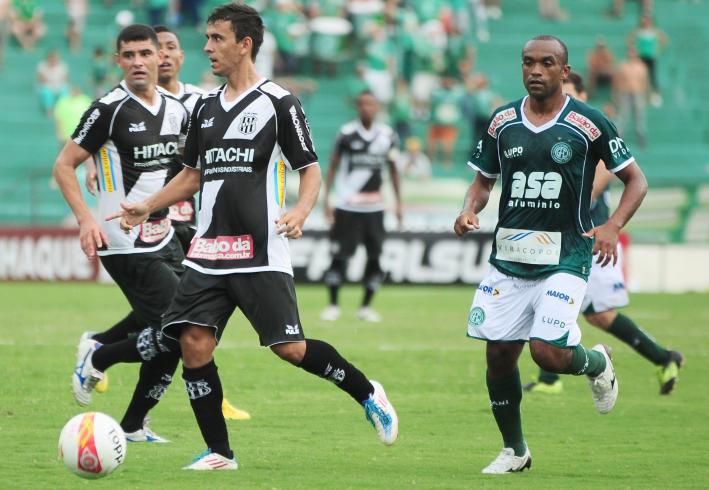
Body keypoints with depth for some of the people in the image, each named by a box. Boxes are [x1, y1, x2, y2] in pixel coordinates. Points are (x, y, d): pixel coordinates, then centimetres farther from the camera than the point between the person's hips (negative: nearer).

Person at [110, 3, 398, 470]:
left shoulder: (278, 103, -4)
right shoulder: (206, 107, 14)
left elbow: (311, 170, -2)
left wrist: (301, 211, -20)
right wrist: (147, 207, 16)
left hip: (261, 254, -6)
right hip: (208, 252, 6)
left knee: (291, 348, -10)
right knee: (194, 343, -7)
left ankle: (367, 393, 15)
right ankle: (219, 453, 3)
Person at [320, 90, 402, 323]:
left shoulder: (387, 135, 3)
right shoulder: (346, 133, -5)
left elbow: (393, 170, 14)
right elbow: (332, 167, 1)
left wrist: (398, 202, 11)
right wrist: (326, 200, -4)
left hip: (374, 207, 3)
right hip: (347, 207, -3)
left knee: (375, 257, 2)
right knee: (339, 255, -5)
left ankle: (365, 307, 13)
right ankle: (333, 305, 6)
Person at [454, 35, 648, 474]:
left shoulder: (589, 124, -5)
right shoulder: (502, 122, 6)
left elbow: (636, 180, 2)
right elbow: (483, 180, 18)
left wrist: (612, 226, -15)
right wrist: (469, 211, -4)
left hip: (565, 257, -4)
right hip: (508, 256, 4)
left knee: (548, 352, -17)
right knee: (499, 355, 3)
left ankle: (597, 363, 19)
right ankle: (514, 450, 21)